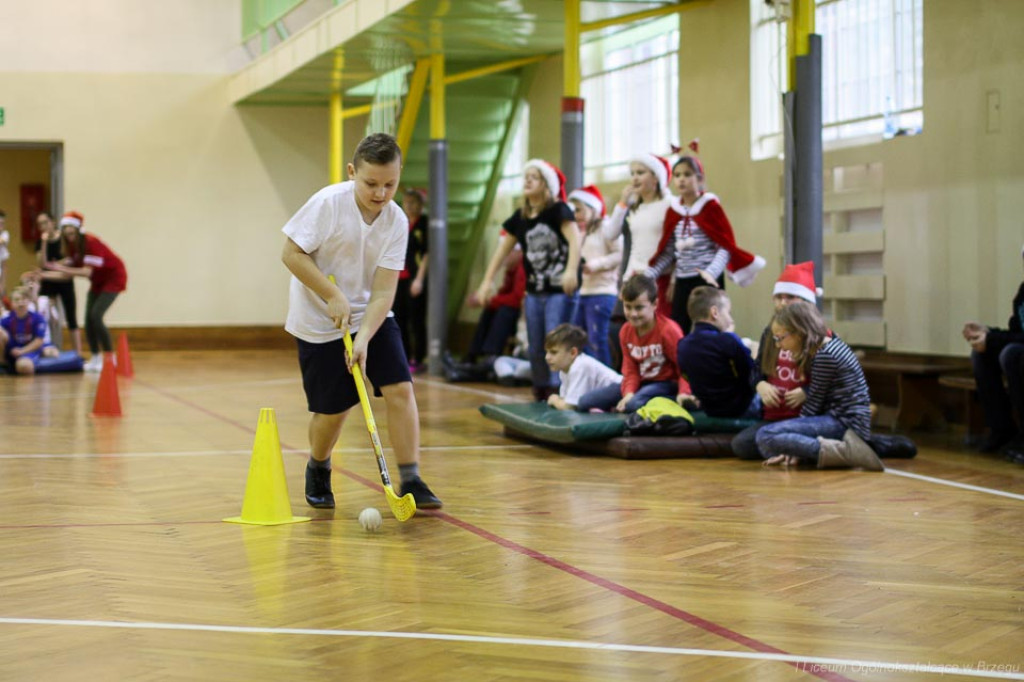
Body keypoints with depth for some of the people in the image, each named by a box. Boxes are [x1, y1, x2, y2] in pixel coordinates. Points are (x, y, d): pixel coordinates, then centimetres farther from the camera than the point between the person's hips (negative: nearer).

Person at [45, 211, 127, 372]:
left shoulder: (91, 242, -27)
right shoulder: (71, 245, -3)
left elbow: (88, 271, -32)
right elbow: (71, 269, -3)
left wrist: (62, 268, -35)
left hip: (113, 278, -8)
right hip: (97, 282, 8)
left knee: (96, 316, -18)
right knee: (88, 318, 0)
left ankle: (110, 358, -8)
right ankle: (95, 357, 12)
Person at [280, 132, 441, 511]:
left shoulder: (396, 222, -11)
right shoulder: (328, 203, -20)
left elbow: (383, 292, -14)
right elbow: (292, 254, -16)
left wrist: (364, 338, -27)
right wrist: (334, 297, -23)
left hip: (372, 317, 3)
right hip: (319, 323, -3)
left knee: (400, 389, -12)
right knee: (332, 409, 1)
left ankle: (411, 481, -3)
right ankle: (318, 470, 31)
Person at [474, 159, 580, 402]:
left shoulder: (558, 210, -8)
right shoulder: (520, 217, 10)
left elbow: (574, 239, -22)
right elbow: (502, 249, 15)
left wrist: (572, 270, -38)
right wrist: (487, 281, 9)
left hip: (561, 290, -6)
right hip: (535, 290, 7)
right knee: (535, 346, 7)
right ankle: (540, 395, 14)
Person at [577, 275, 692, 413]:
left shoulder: (668, 330, -18)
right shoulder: (626, 331, 2)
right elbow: (630, 369, 1)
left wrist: (684, 392, -34)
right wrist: (628, 393, -19)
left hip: (666, 384, -6)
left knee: (634, 404, -41)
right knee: (585, 402, -4)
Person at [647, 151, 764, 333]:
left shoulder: (710, 206, -5)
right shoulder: (673, 211, 10)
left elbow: (726, 247, -11)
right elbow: (668, 252, 12)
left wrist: (711, 272, -26)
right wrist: (649, 274, 1)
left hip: (708, 282, -5)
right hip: (682, 282, 5)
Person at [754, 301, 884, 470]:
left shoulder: (825, 356, -15)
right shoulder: (831, 345, 14)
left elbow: (813, 403, -11)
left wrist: (792, 447, -2)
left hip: (844, 423, -10)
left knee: (766, 436, -23)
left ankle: (842, 451, -27)